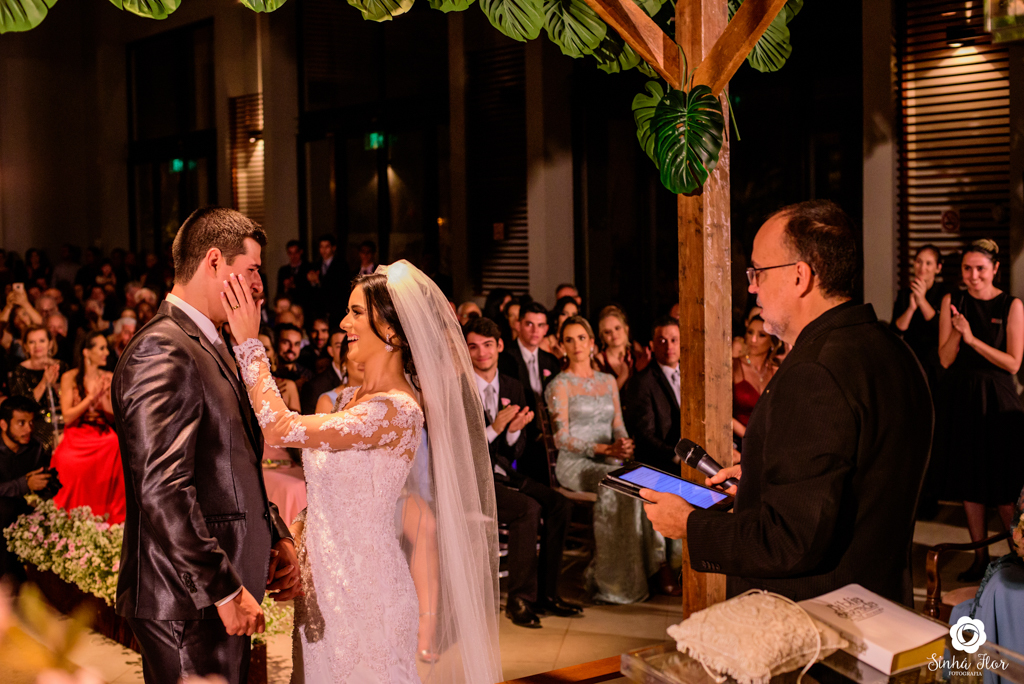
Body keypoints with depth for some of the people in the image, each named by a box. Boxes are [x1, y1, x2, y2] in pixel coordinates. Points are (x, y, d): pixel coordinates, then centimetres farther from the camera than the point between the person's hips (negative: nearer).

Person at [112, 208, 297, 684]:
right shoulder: (162, 352, -17)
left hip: (221, 591, 10)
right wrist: (225, 590, -23)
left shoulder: (208, 347, 15)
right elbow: (163, 489, -25)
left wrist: (277, 537, 8)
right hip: (190, 605, -10)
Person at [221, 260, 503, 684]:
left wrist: (248, 343, -18)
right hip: (324, 579, 8)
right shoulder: (353, 398, 8)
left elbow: (279, 428, -25)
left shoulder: (396, 411, -21)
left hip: (362, 586, -8)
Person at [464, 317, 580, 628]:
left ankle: (546, 593, -5)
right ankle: (520, 600, -16)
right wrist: (494, 429, -24)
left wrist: (514, 431, -13)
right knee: (528, 509, -28)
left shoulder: (513, 388, 10)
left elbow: (517, 452, 10)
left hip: (505, 474, 6)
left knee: (560, 504, -14)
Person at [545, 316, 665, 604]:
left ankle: (654, 564, -25)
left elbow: (618, 425, 17)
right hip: (575, 463, -5)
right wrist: (604, 449, -17)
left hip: (610, 461, 5)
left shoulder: (608, 381, 20)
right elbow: (562, 439, -6)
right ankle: (618, 579, -28)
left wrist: (624, 443, -8)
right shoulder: (560, 385, 2)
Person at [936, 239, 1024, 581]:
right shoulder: (953, 301, 3)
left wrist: (973, 339, -17)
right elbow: (946, 359, 1)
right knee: (968, 482, 8)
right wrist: (957, 331, -17)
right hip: (960, 398, 3)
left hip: (996, 400, -3)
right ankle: (980, 556, 19)